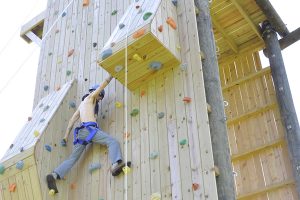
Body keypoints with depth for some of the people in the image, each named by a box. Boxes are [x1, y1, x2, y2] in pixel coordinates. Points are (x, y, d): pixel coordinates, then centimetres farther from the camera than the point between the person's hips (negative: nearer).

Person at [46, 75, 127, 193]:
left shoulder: (82, 104, 33)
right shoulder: (90, 97, 12)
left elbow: (72, 119, 29)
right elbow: (103, 85, 8)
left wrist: (66, 135, 26)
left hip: (81, 131, 8)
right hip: (90, 129, -8)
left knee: (72, 158, 4)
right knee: (113, 142, -14)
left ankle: (54, 175, -13)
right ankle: (115, 165, -40)